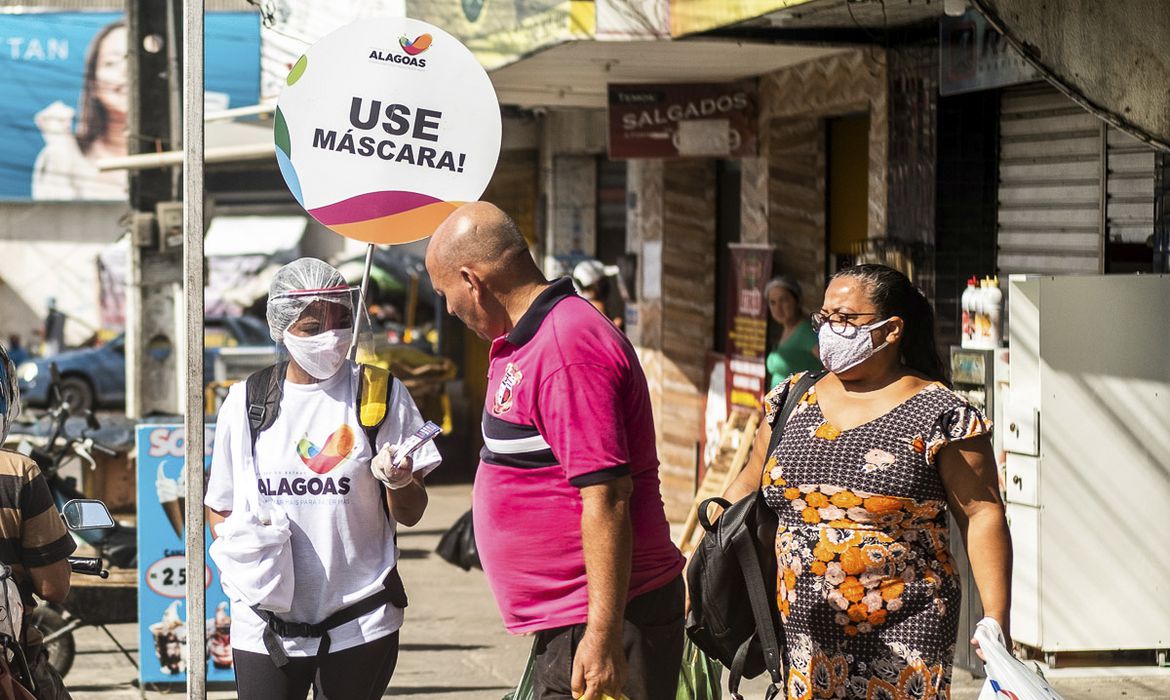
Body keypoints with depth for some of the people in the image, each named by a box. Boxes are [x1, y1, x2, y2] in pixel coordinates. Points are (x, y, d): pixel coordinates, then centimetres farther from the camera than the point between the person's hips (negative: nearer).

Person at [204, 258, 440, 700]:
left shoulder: (382, 396, 1)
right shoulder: (243, 403, 6)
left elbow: (410, 515, 3)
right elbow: (219, 509, 14)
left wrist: (399, 482, -19)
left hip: (360, 624, -1)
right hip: (265, 625, 1)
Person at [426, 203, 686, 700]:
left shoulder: (566, 351, -20)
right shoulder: (525, 343, 15)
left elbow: (606, 498, -25)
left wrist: (603, 637, -26)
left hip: (605, 620, -11)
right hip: (563, 622, 11)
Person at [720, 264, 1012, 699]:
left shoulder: (939, 415, -5)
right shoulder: (792, 402, 10)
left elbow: (982, 516, -7)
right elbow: (749, 487, 18)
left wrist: (996, 626, -12)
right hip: (804, 634, 4)